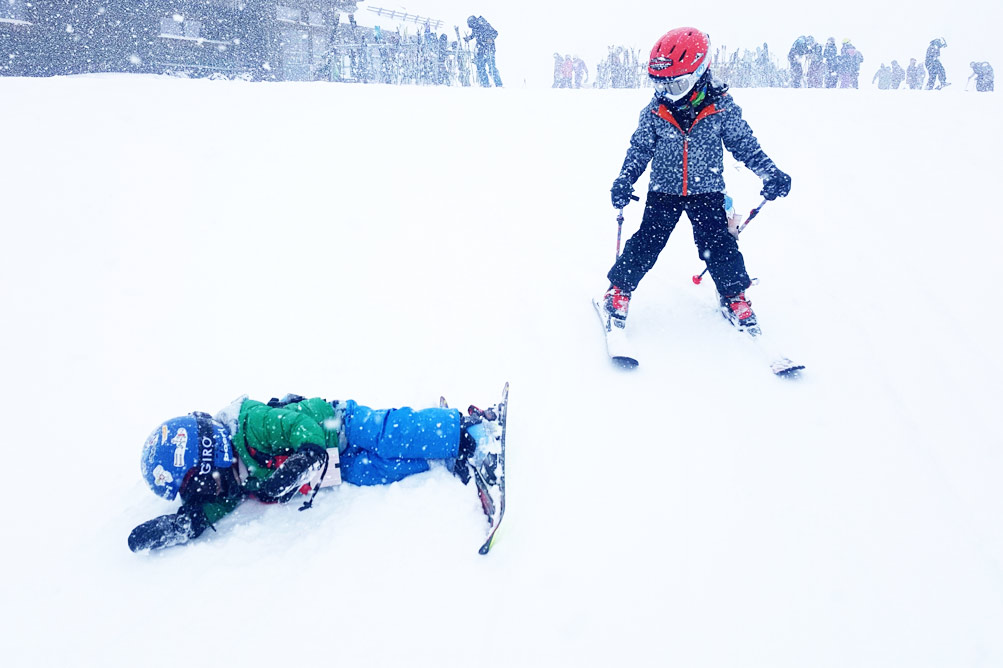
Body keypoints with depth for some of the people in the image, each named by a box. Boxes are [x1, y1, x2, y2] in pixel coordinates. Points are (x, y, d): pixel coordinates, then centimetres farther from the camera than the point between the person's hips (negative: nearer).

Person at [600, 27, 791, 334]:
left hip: (706, 192, -1)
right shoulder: (654, 112, -5)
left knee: (718, 243, -2)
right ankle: (619, 289, 13)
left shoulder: (721, 108, -9)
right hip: (663, 191, 1)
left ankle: (734, 297, 18)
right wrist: (625, 179, -12)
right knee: (647, 242, -2)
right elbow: (640, 149, 2)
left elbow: (745, 143, -2)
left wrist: (770, 173, -10)